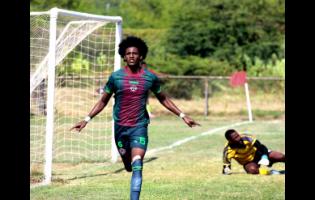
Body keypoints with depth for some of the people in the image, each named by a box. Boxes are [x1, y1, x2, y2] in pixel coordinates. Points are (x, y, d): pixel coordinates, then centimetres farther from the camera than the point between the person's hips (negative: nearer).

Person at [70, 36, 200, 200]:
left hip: (140, 126, -1)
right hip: (120, 127, 1)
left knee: (137, 166, -18)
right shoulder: (115, 77, -2)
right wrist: (87, 119, 1)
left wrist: (182, 116, 11)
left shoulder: (150, 78, 0)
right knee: (129, 166, 13)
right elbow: (103, 102, 8)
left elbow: (163, 99, 14)